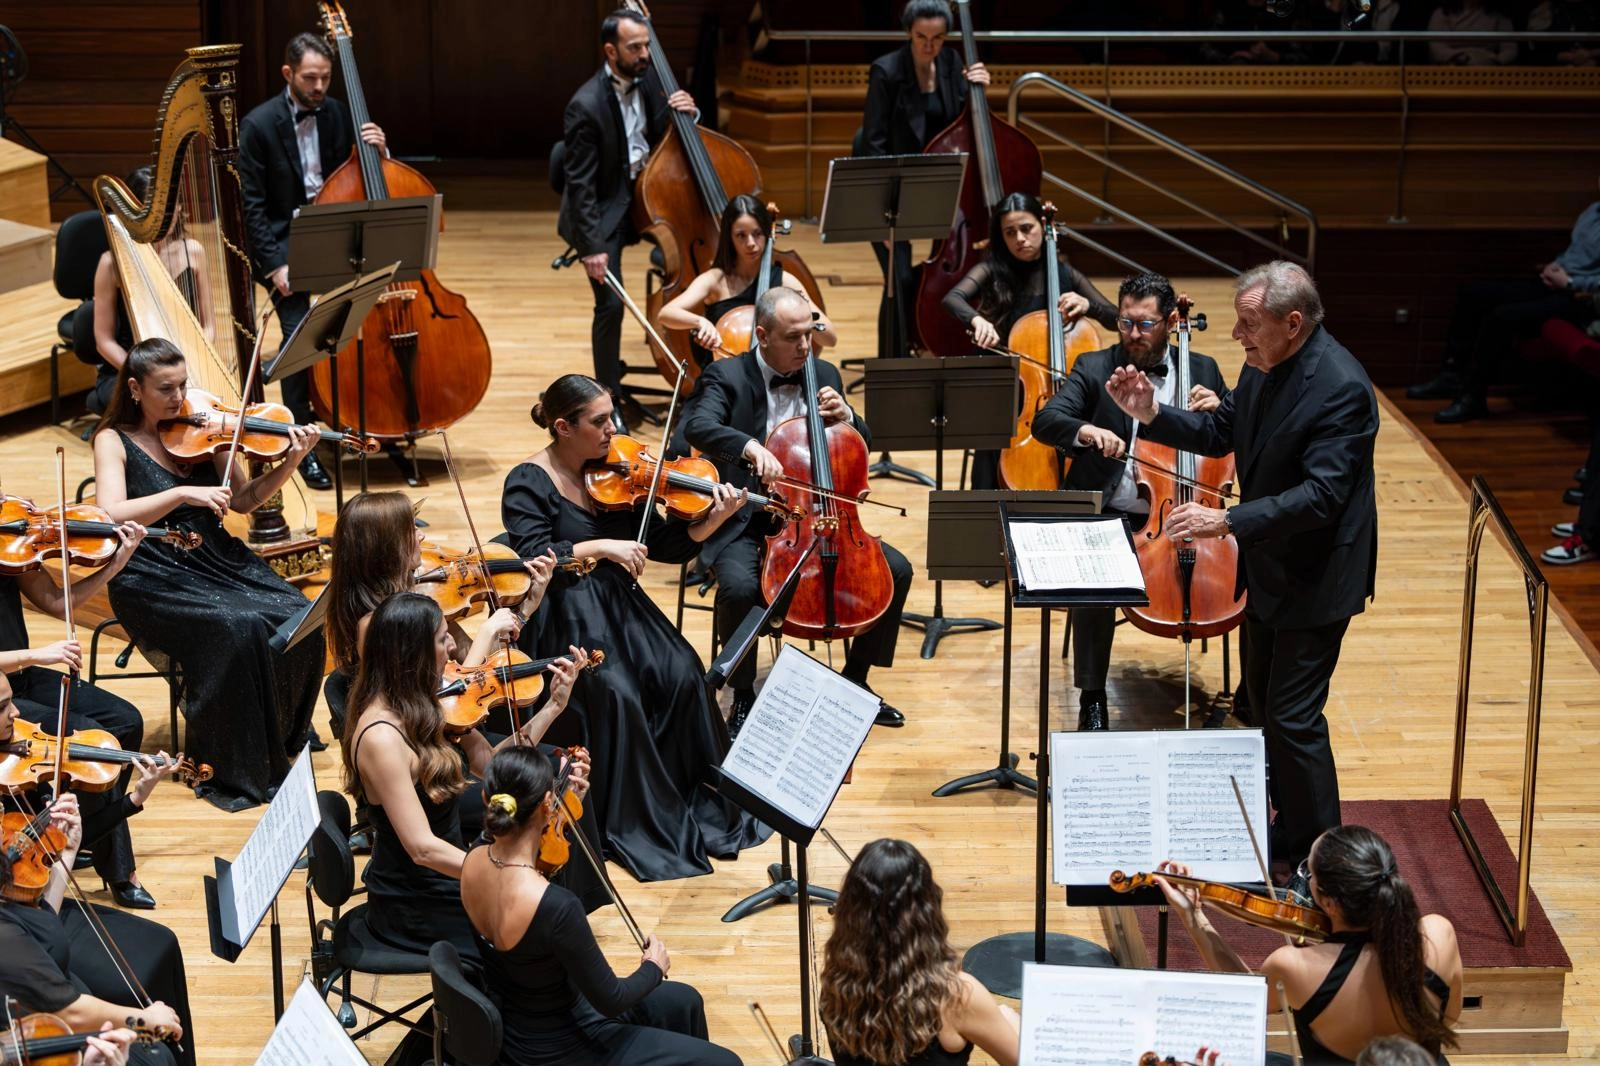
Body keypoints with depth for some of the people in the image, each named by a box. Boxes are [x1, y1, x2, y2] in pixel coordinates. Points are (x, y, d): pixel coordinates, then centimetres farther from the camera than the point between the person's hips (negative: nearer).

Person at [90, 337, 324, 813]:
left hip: (216, 559, 5)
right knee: (237, 627, -33)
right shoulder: (114, 441, -3)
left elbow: (244, 501, 12)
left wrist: (290, 462, -4)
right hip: (154, 577, -5)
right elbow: (112, 516, -20)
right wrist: (183, 493, -29)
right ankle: (231, 771, -19)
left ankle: (281, 744, 1)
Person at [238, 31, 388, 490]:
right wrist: (273, 263, -14)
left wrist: (379, 150, -10)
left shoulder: (338, 114, 3)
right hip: (285, 242, -4)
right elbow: (253, 204, -8)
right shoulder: (259, 124, -8)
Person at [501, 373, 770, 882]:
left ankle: (703, 800, -6)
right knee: (616, 692, -28)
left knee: (682, 674, -19)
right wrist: (600, 547, -25)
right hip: (563, 617, -5)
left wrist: (710, 522, -11)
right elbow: (533, 556, -20)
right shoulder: (528, 482, -7)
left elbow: (664, 544, 5)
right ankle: (631, 823, -14)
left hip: (619, 607, 5)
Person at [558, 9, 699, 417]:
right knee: (611, 303, -15)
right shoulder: (586, 106, -21)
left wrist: (687, 112, -10)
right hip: (605, 209, -7)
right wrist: (592, 246, -25)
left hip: (646, 194, 7)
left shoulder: (647, 81, -2)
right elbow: (580, 183, -20)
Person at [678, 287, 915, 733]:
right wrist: (749, 446, -46)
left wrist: (845, 418, -5)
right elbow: (697, 426, -27)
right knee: (739, 586, -35)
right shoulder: (727, 376, -7)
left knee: (897, 570, -10)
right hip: (745, 523, -5)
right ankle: (743, 696, -10)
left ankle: (854, 678, 9)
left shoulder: (825, 375, 9)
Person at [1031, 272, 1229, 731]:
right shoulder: (1094, 368, 3)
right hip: (1110, 516, -2)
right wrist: (1086, 430, -34)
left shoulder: (1202, 370, 10)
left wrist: (1220, 409, -8)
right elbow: (1045, 421, -12)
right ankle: (1092, 700, -13)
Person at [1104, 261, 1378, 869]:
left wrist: (1228, 520, -35)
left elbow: (1320, 495, -31)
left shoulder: (1340, 387, -26)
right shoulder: (1264, 365, 0)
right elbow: (1221, 433, 11)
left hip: (1315, 578, -9)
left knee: (1293, 717, -6)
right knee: (1264, 699, 20)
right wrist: (1152, 415, -5)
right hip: (1268, 566, 9)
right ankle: (1287, 825, 37)